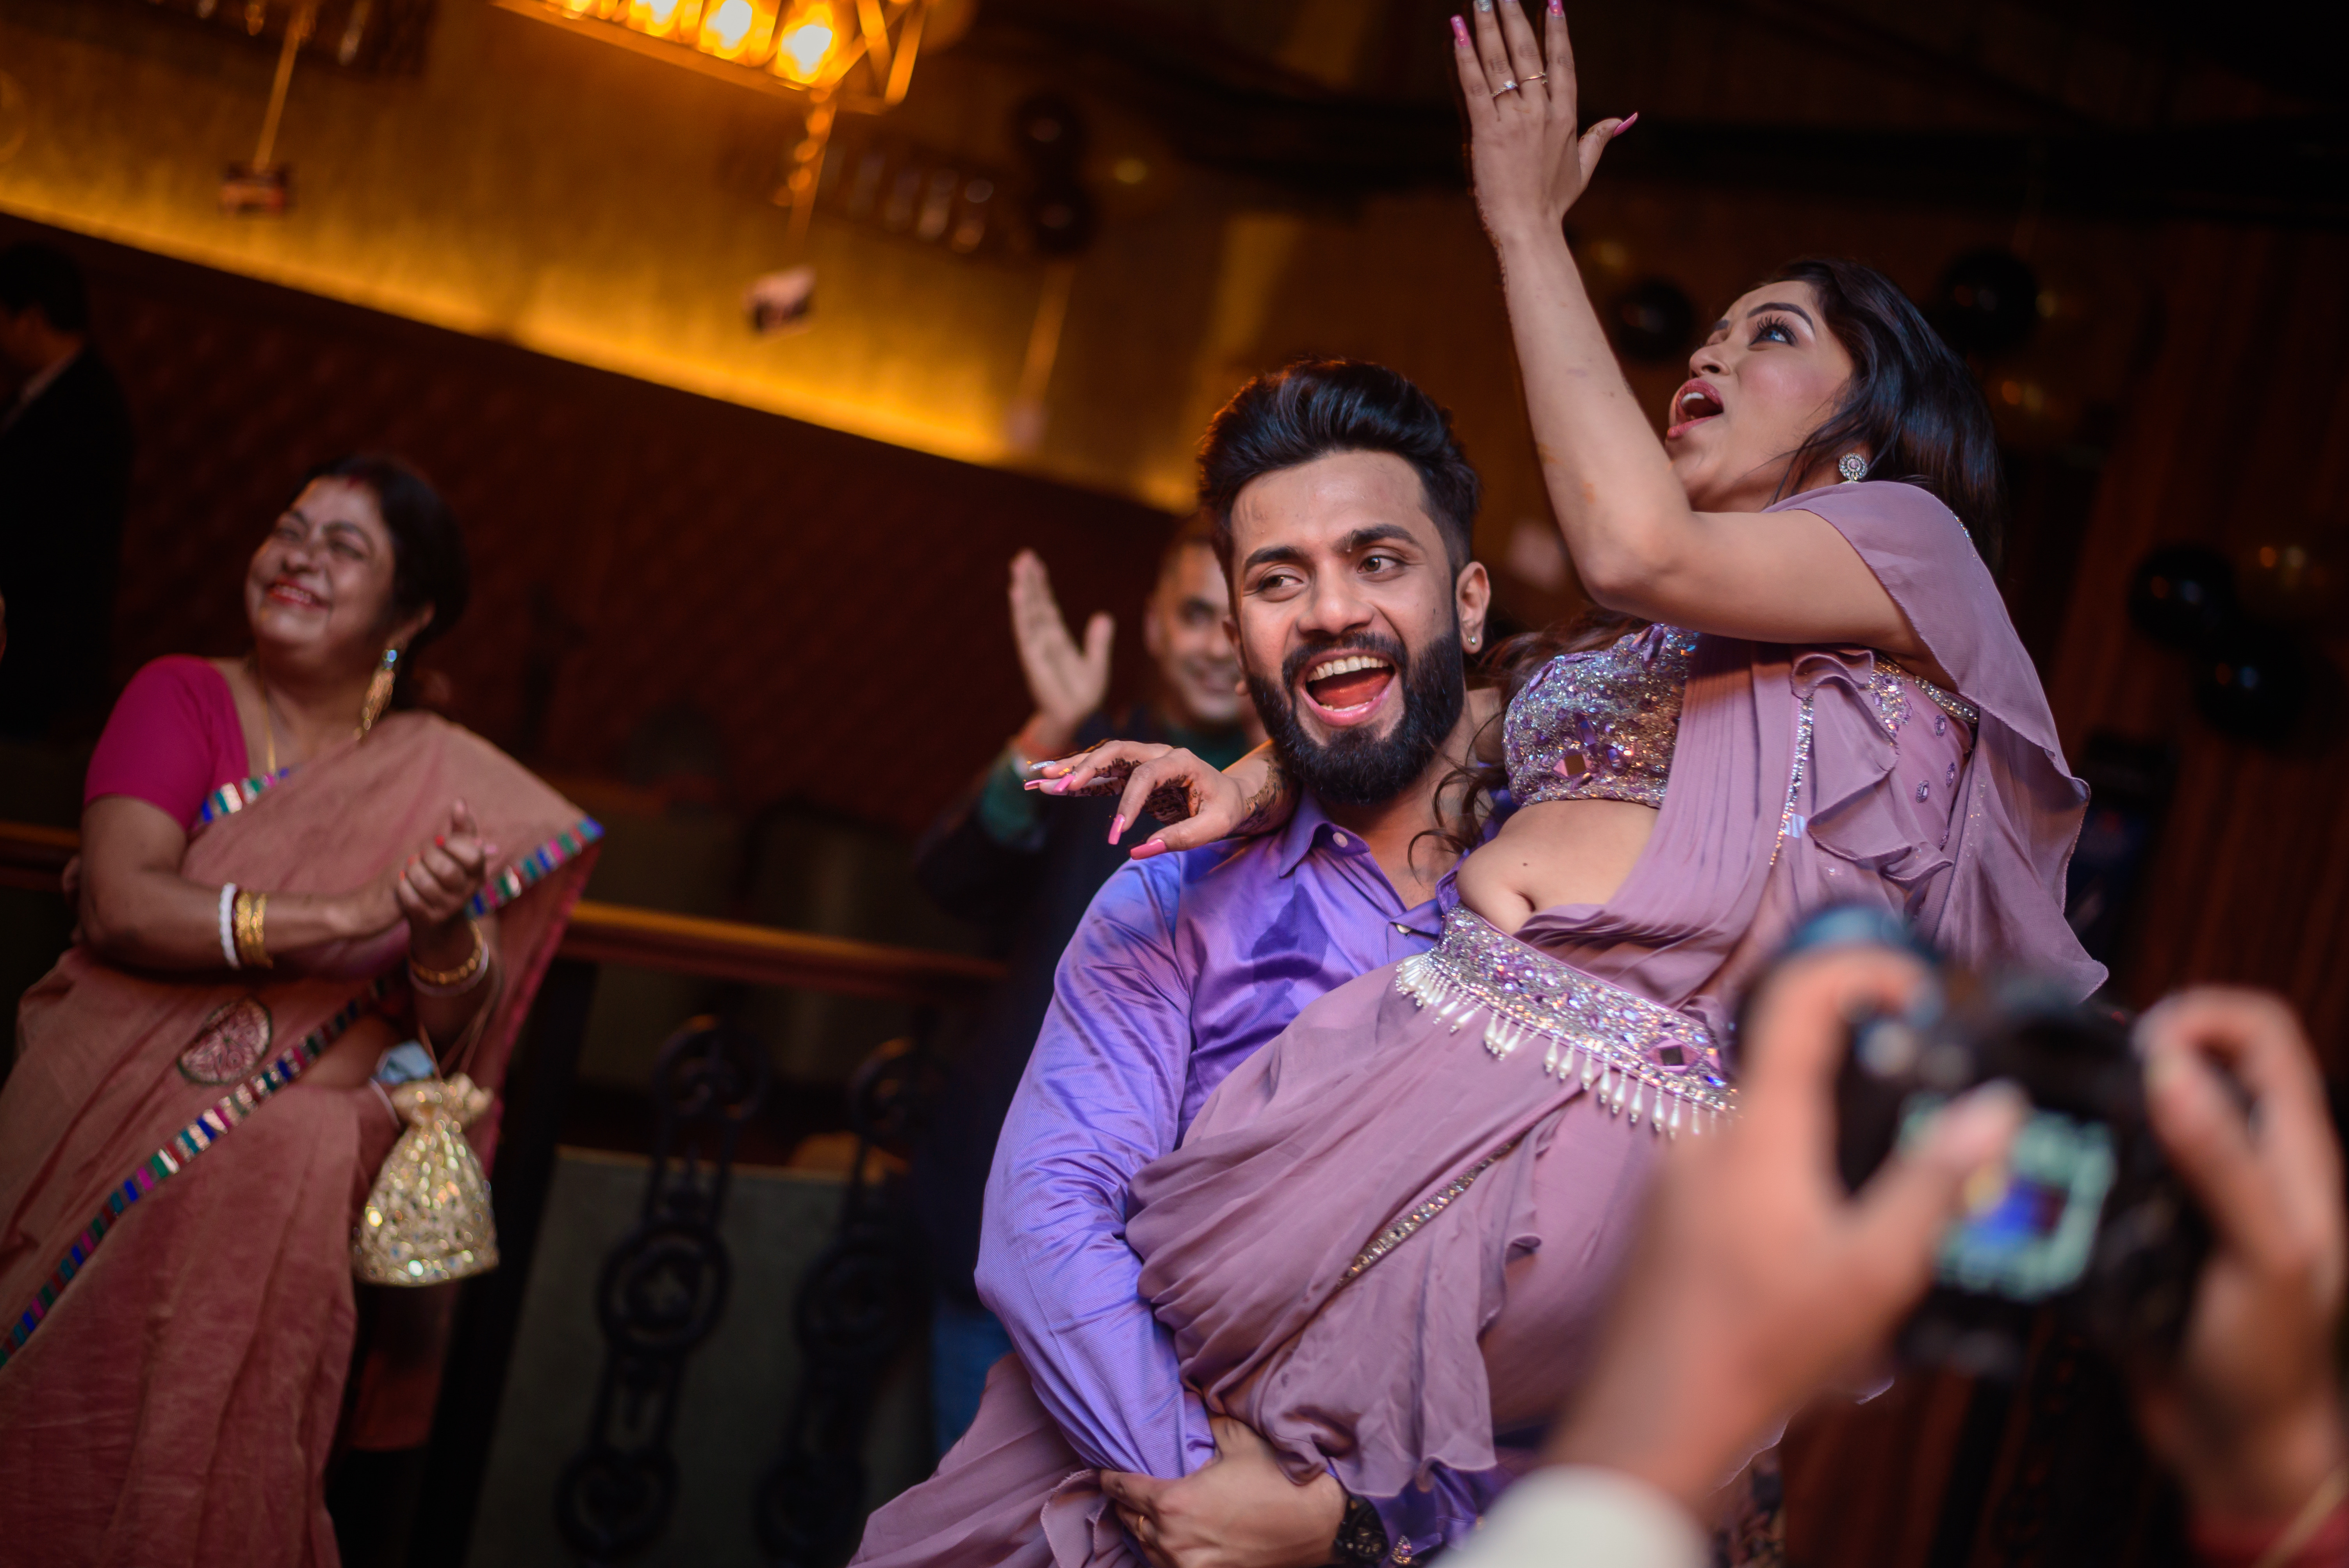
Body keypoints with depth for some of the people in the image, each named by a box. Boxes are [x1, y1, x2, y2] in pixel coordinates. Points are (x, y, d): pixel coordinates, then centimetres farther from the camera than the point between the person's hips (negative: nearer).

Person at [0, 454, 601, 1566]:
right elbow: (121, 904, -11)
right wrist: (354, 915, -17)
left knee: (283, 1184, -32)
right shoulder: (183, 698, 6)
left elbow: (461, 1040, 4)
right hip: (118, 1103, 0)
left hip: (308, 1127, 1)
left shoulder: (453, 785, 10)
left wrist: (445, 934, -18)